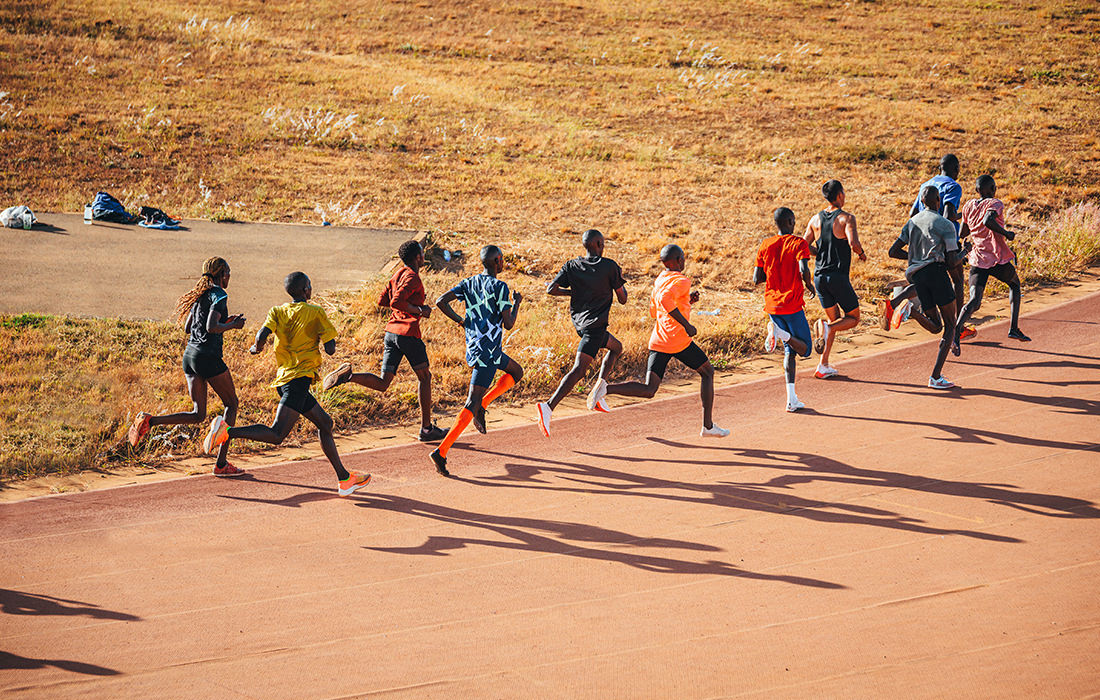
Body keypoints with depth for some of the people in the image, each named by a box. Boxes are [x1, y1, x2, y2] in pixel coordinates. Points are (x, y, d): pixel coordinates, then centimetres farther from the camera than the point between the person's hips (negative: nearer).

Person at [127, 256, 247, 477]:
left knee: (198, 415, 9)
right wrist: (233, 325, -4)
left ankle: (149, 421, -12)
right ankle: (221, 464, 6)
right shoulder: (219, 295, -9)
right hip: (209, 357, -8)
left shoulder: (201, 294, 17)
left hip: (190, 355, 8)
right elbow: (211, 327, -21)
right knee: (231, 404, 10)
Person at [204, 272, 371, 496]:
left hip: (283, 378, 8)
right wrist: (327, 340, 17)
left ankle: (344, 478, 20)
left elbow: (262, 335, -8)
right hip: (299, 377, -8)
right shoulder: (316, 312, -2)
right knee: (276, 435, -17)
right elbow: (330, 349, -5)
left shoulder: (277, 312, 10)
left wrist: (256, 347, 13)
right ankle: (227, 432, -29)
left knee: (325, 423, 18)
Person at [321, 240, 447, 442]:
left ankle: (348, 375, -21)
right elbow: (395, 302, -22)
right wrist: (419, 310, -11)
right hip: (409, 333, -7)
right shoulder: (412, 278, -11)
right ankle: (426, 429, 12)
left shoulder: (398, 275, 16)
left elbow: (382, 300, 23)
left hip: (391, 332, 7)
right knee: (424, 377, 9)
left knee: (382, 384, 4)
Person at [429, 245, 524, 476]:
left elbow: (441, 302, -2)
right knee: (472, 403, -2)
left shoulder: (469, 283, 7)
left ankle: (482, 405, 16)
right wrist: (517, 303, 4)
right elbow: (508, 324, -14)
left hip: (472, 347, 8)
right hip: (488, 351, -8)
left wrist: (461, 321, 9)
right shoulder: (499, 287, -13)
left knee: (516, 372, 28)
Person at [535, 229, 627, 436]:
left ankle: (598, 390, 14)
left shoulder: (571, 266, 4)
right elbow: (622, 299, -2)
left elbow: (551, 290, -5)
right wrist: (620, 281, 18)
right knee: (579, 369, -11)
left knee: (616, 347, 27)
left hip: (579, 322, 7)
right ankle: (549, 407, -27)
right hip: (595, 325, -7)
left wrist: (572, 292, 11)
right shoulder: (610, 266, -8)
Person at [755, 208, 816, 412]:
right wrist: (809, 286, -2)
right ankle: (781, 332, -25)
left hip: (772, 305, 5)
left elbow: (756, 279, 4)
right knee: (804, 349, 7)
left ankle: (792, 399, 5)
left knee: (790, 349, 15)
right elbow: (803, 270, -22)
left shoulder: (765, 246, 6)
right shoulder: (799, 244, -7)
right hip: (792, 305, -5)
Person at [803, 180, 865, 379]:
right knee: (853, 319, 11)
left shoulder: (816, 219, 8)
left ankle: (823, 366, 8)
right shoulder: (846, 218, -9)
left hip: (819, 276, 6)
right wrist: (862, 253, -2)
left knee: (835, 319, 19)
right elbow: (853, 243, -23)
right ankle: (825, 328, -21)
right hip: (838, 277, -6)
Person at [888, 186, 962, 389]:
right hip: (936, 271, -6)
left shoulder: (911, 223, 16)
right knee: (950, 325, 4)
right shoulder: (945, 225, -1)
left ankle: (912, 311, -22)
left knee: (936, 327, 13)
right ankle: (936, 377, -9)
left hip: (916, 277, 6)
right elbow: (953, 261, -4)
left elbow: (893, 252, 16)